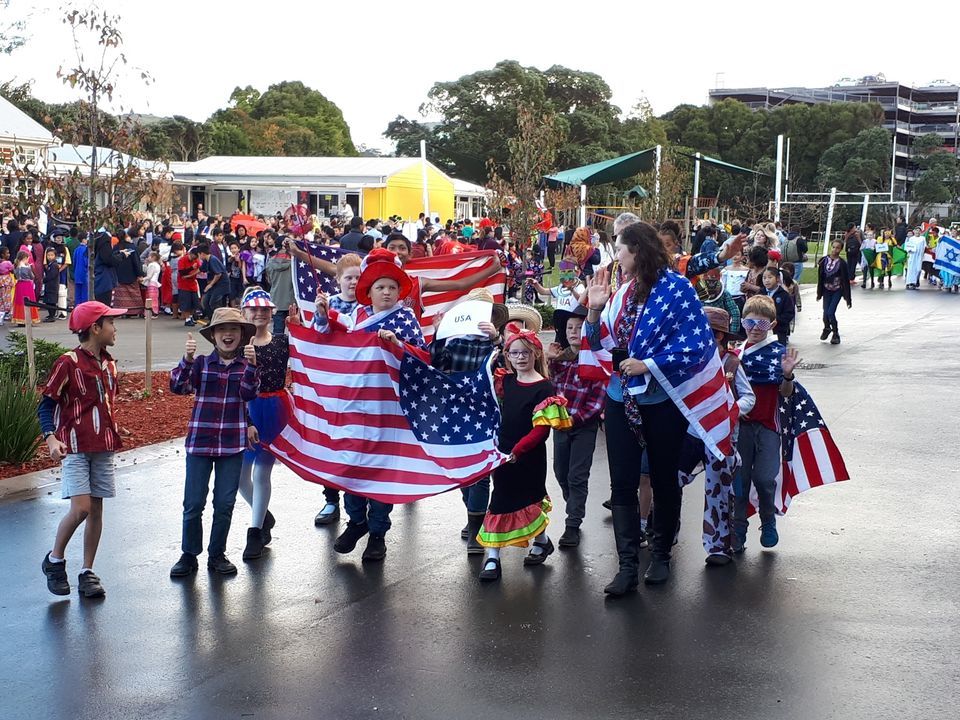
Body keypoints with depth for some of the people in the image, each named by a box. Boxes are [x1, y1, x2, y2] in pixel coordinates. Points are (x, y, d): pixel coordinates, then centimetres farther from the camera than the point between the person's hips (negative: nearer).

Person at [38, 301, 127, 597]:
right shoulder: (68, 363, -10)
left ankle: (87, 573, 14)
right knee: (81, 508, -14)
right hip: (75, 446, -7)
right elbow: (46, 403, -9)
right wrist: (51, 438, -22)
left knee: (96, 510, 6)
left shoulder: (109, 364, 12)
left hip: (103, 446, 7)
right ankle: (55, 560, 8)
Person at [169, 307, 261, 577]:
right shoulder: (201, 363, 0)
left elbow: (248, 394, -14)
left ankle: (217, 554, 22)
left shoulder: (246, 365, 2)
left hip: (232, 444, 1)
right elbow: (178, 387, -12)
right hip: (200, 442, 0)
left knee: (225, 503, 7)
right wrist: (187, 360, -27)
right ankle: (189, 555, 17)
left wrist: (250, 364, -27)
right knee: (193, 503, 2)